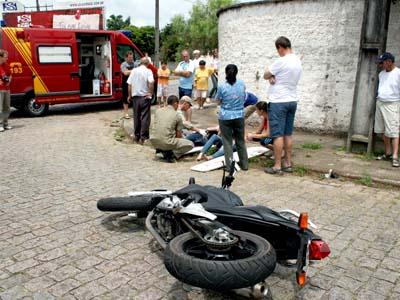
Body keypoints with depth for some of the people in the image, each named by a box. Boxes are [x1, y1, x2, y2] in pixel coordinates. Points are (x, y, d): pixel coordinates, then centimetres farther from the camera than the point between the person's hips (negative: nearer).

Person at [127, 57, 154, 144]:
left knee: (136, 117, 13)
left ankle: (136, 136, 19)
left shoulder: (134, 71, 6)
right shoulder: (148, 71, -7)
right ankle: (143, 137, -3)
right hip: (145, 97, -4)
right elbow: (151, 82, -23)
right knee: (145, 117, 1)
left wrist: (130, 95, 14)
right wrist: (151, 93, -11)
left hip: (135, 97, 4)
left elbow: (129, 84, 5)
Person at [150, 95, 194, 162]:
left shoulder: (158, 111, 12)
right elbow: (178, 135, 4)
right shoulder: (177, 116, 1)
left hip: (153, 141, 5)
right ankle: (171, 153, -6)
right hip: (166, 143, -5)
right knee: (190, 144, 7)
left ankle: (161, 149, 14)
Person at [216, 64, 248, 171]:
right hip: (239, 116, 3)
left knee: (227, 142, 7)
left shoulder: (222, 86, -13)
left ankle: (229, 165, 7)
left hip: (225, 117, -3)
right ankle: (244, 164, 23)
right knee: (241, 141, 15)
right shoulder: (242, 84, -3)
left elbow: (218, 100, 0)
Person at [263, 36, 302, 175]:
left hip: (278, 102, -8)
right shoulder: (298, 61, 9)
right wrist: (273, 77, -4)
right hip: (292, 101, 8)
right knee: (288, 134, 12)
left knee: (278, 135, -3)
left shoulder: (281, 61, -18)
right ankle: (288, 163, 18)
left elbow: (265, 75, -8)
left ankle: (277, 166, 0)